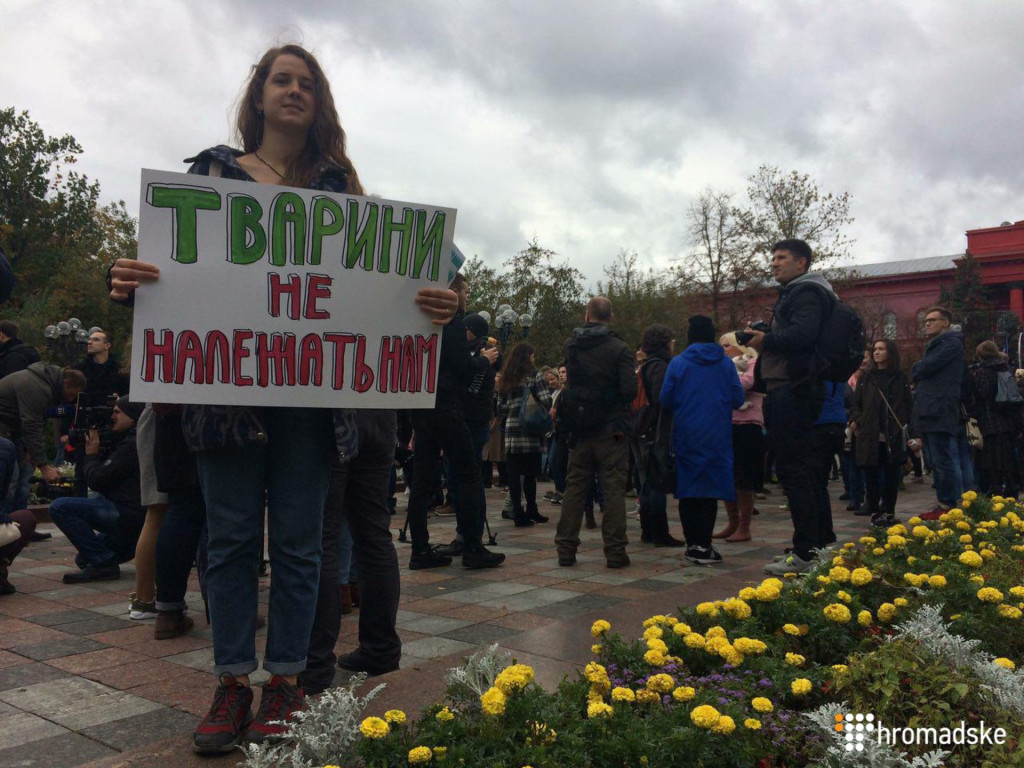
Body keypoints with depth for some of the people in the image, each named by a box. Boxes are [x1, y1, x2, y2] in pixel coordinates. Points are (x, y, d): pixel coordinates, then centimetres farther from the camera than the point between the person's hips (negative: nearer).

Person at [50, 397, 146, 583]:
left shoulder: (132, 445, -15)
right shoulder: (125, 441, 18)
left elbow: (97, 480, -17)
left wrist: (91, 454, 0)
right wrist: (99, 451, 9)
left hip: (127, 516, -11)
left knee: (60, 507, -17)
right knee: (83, 559, 23)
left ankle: (102, 562, -16)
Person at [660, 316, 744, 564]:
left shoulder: (678, 363, -3)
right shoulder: (725, 363, -1)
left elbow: (665, 400, -3)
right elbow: (739, 399, 0)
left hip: (686, 435, 0)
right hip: (717, 437, 0)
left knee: (687, 486, 9)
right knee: (710, 488, 2)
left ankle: (692, 543, 12)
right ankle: (703, 545, -4)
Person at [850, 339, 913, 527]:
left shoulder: (900, 378, 9)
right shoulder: (866, 377, 11)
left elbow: (909, 404, 7)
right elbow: (856, 403, 10)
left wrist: (908, 425, -6)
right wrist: (855, 420, -7)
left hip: (894, 436, 0)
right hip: (870, 435, 0)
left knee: (892, 475, 4)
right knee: (872, 475, 1)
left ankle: (888, 511, 14)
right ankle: (874, 512, 8)